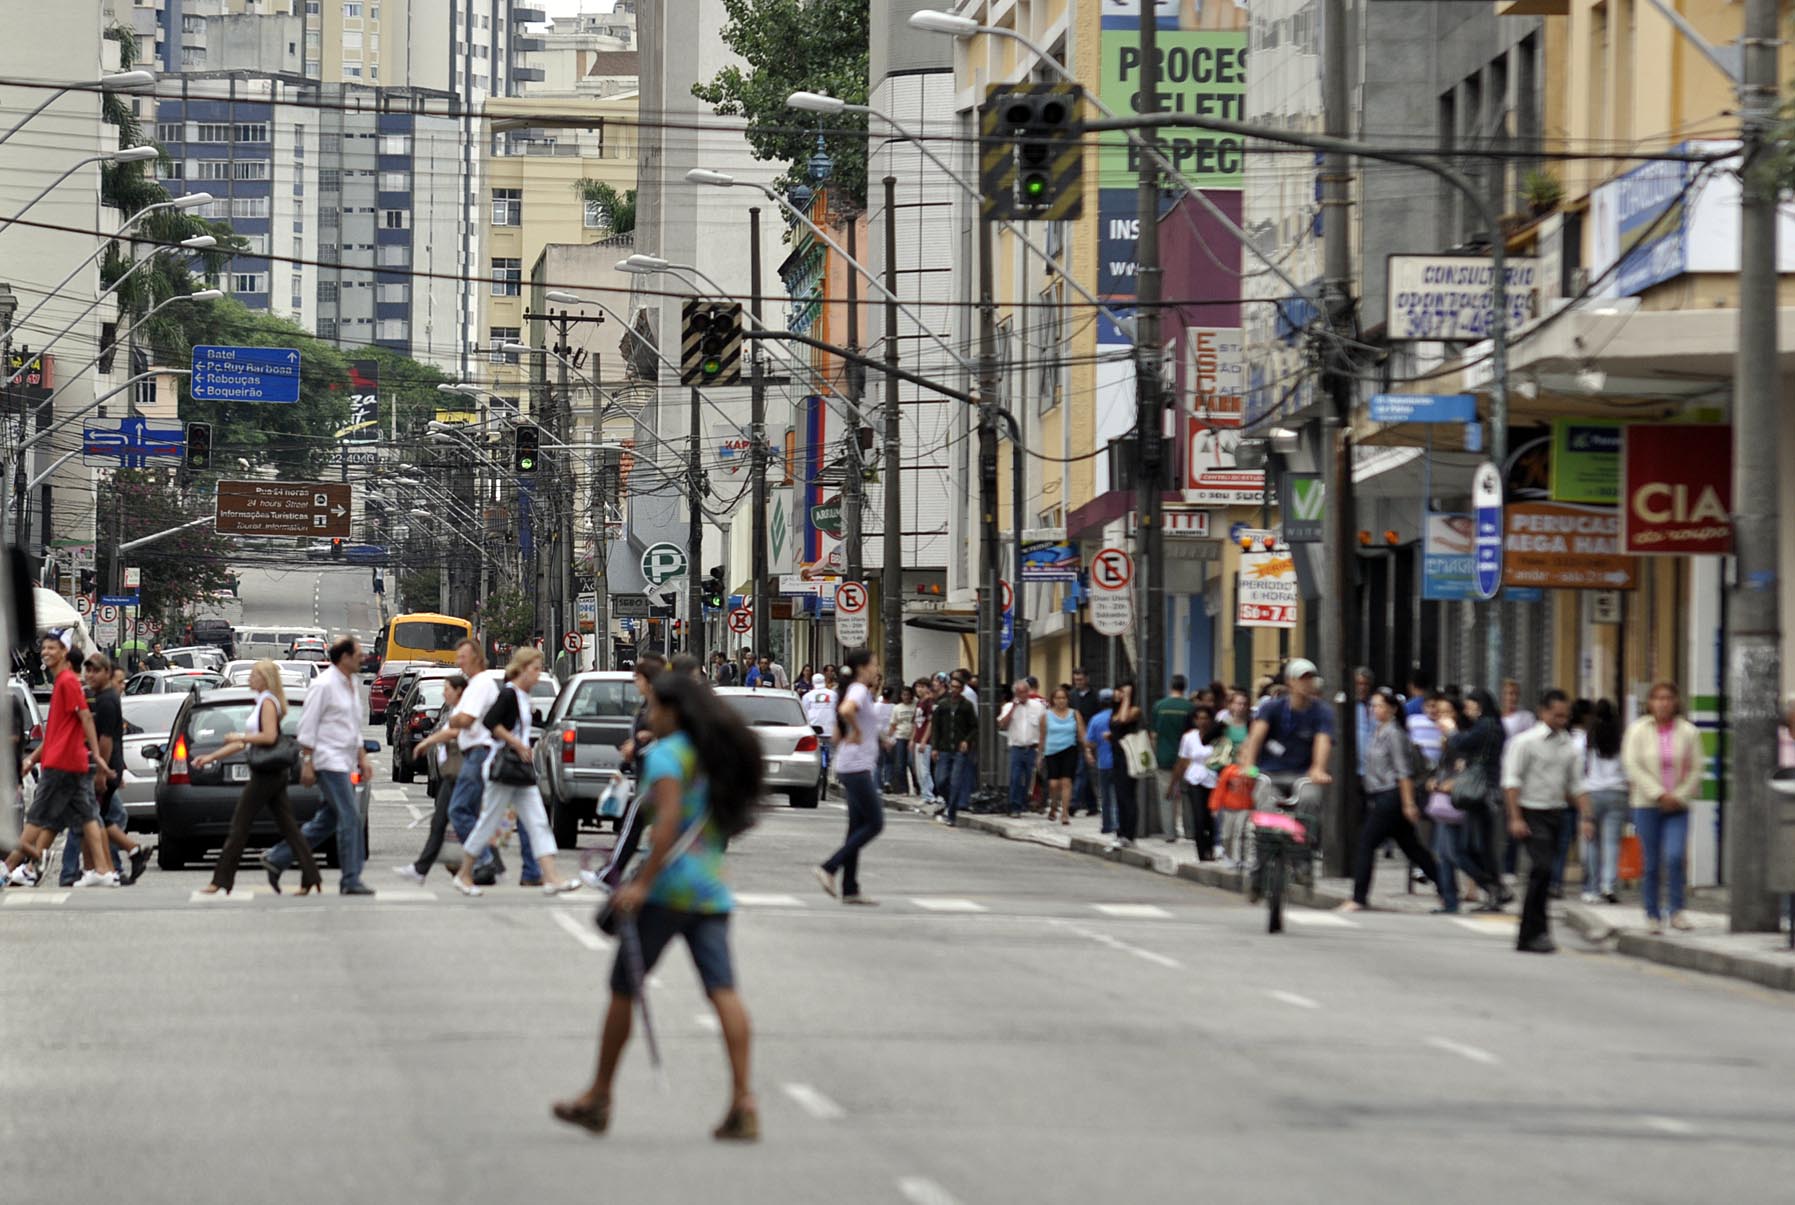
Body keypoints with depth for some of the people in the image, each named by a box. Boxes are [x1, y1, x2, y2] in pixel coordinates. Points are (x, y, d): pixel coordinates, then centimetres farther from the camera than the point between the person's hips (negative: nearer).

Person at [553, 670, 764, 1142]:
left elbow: (669, 819, -20)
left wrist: (643, 882, -23)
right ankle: (743, 1099, -19)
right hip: (712, 890, 7)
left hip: (668, 886, -7)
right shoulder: (718, 755, 16)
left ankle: (598, 1098, 14)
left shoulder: (666, 754, -7)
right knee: (723, 989, -6)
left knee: (623, 989, 6)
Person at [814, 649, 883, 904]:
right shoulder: (859, 691, -11)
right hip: (856, 767, -10)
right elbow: (846, 711, -35)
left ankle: (850, 890, 9)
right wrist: (857, 732, -19)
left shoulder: (858, 691, 19)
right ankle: (829, 868, -10)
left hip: (858, 768, 10)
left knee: (858, 826, 9)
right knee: (874, 823, -8)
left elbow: (838, 730, 28)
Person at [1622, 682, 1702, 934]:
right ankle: (1653, 915, 13)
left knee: (1675, 856, -17)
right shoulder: (1638, 730, 0)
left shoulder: (1688, 732, 3)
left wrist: (1679, 797, -7)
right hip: (1647, 805, 0)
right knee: (1651, 864, 2)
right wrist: (1659, 795, -12)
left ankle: (1677, 910, -7)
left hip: (1677, 806, 0)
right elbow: (1632, 766, -5)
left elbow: (1695, 770, 4)